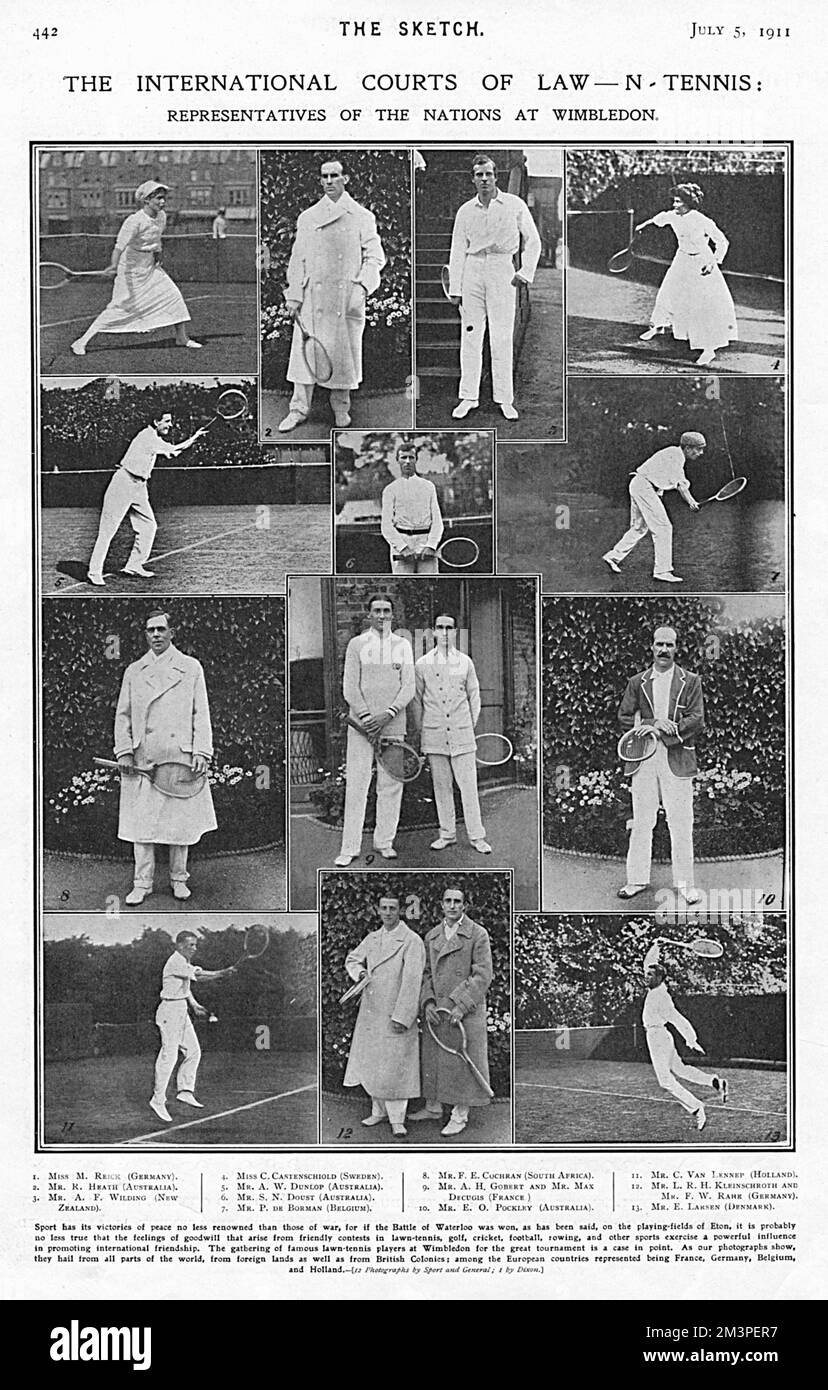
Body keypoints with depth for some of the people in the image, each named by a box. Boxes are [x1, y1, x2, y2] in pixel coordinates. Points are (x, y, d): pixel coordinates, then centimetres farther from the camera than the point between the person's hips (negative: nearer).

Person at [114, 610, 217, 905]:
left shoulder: (191, 668, 6)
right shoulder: (133, 672, 11)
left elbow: (201, 714, 3)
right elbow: (123, 715, 11)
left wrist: (201, 753, -7)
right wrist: (124, 752, -2)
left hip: (180, 758, -1)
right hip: (142, 759, 1)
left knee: (181, 820, 5)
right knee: (141, 822, 0)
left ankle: (178, 878, 19)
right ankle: (142, 883, 7)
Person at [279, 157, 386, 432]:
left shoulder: (362, 218, 5)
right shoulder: (307, 218, 11)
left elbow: (375, 256, 2)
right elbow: (298, 258, 11)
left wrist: (362, 286, -13)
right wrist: (294, 294, 3)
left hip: (348, 298, -1)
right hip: (313, 296, 1)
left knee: (344, 352, 2)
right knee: (305, 350, -2)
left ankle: (341, 408, 17)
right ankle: (298, 409, 4)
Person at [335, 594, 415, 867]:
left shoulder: (403, 645, 8)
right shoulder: (356, 644, 5)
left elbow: (408, 688, 1)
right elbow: (350, 688, -1)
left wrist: (386, 716, -12)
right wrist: (366, 717, -13)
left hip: (393, 725, 2)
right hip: (361, 726, -2)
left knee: (391, 785, 4)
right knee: (356, 785, -3)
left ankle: (384, 842, 15)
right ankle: (349, 847, 0)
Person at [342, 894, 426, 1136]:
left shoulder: (412, 941, -11)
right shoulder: (372, 938, 10)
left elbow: (412, 981, -15)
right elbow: (352, 959, 25)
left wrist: (401, 1017, -19)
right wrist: (359, 972, 0)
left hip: (395, 1014, -6)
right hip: (370, 1013, 6)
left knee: (395, 1068, -3)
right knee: (371, 1064, 12)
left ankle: (397, 1119, 7)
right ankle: (379, 1111, 27)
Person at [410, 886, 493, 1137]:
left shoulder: (478, 935, -5)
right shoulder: (431, 936, 11)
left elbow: (483, 975, -10)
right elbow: (426, 973, 14)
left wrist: (461, 1006, -17)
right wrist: (427, 1002, -3)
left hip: (465, 1011, -5)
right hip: (436, 1011, 5)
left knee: (462, 1061, 0)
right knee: (432, 1058, 12)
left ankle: (460, 1116, 9)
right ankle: (433, 1107, 26)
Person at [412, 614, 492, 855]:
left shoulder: (465, 662, 5)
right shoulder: (422, 664, 5)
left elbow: (474, 695, 12)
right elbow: (416, 700, 10)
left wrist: (471, 725, 7)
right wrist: (421, 729, 7)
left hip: (462, 734, -1)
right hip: (434, 735, 1)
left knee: (469, 785, -3)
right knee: (441, 785, 5)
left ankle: (477, 836, 2)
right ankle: (447, 834, 15)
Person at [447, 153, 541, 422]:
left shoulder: (514, 205, 3)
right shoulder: (465, 211, 9)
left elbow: (532, 240, 7)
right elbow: (457, 250, 9)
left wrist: (526, 271, -4)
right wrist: (455, 288, 3)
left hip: (502, 271, -2)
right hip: (472, 271, 2)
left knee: (501, 339, -3)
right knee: (470, 337, 2)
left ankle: (504, 399, 3)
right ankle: (468, 398, 7)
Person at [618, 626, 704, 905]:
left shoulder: (691, 681, 7)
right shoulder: (637, 682, 12)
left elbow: (697, 720, -1)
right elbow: (624, 719, 7)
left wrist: (667, 730, -14)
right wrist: (653, 724, -9)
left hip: (677, 759, -2)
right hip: (643, 759, 2)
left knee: (681, 824, -1)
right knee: (641, 822, 5)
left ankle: (684, 883, 7)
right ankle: (637, 879, 12)